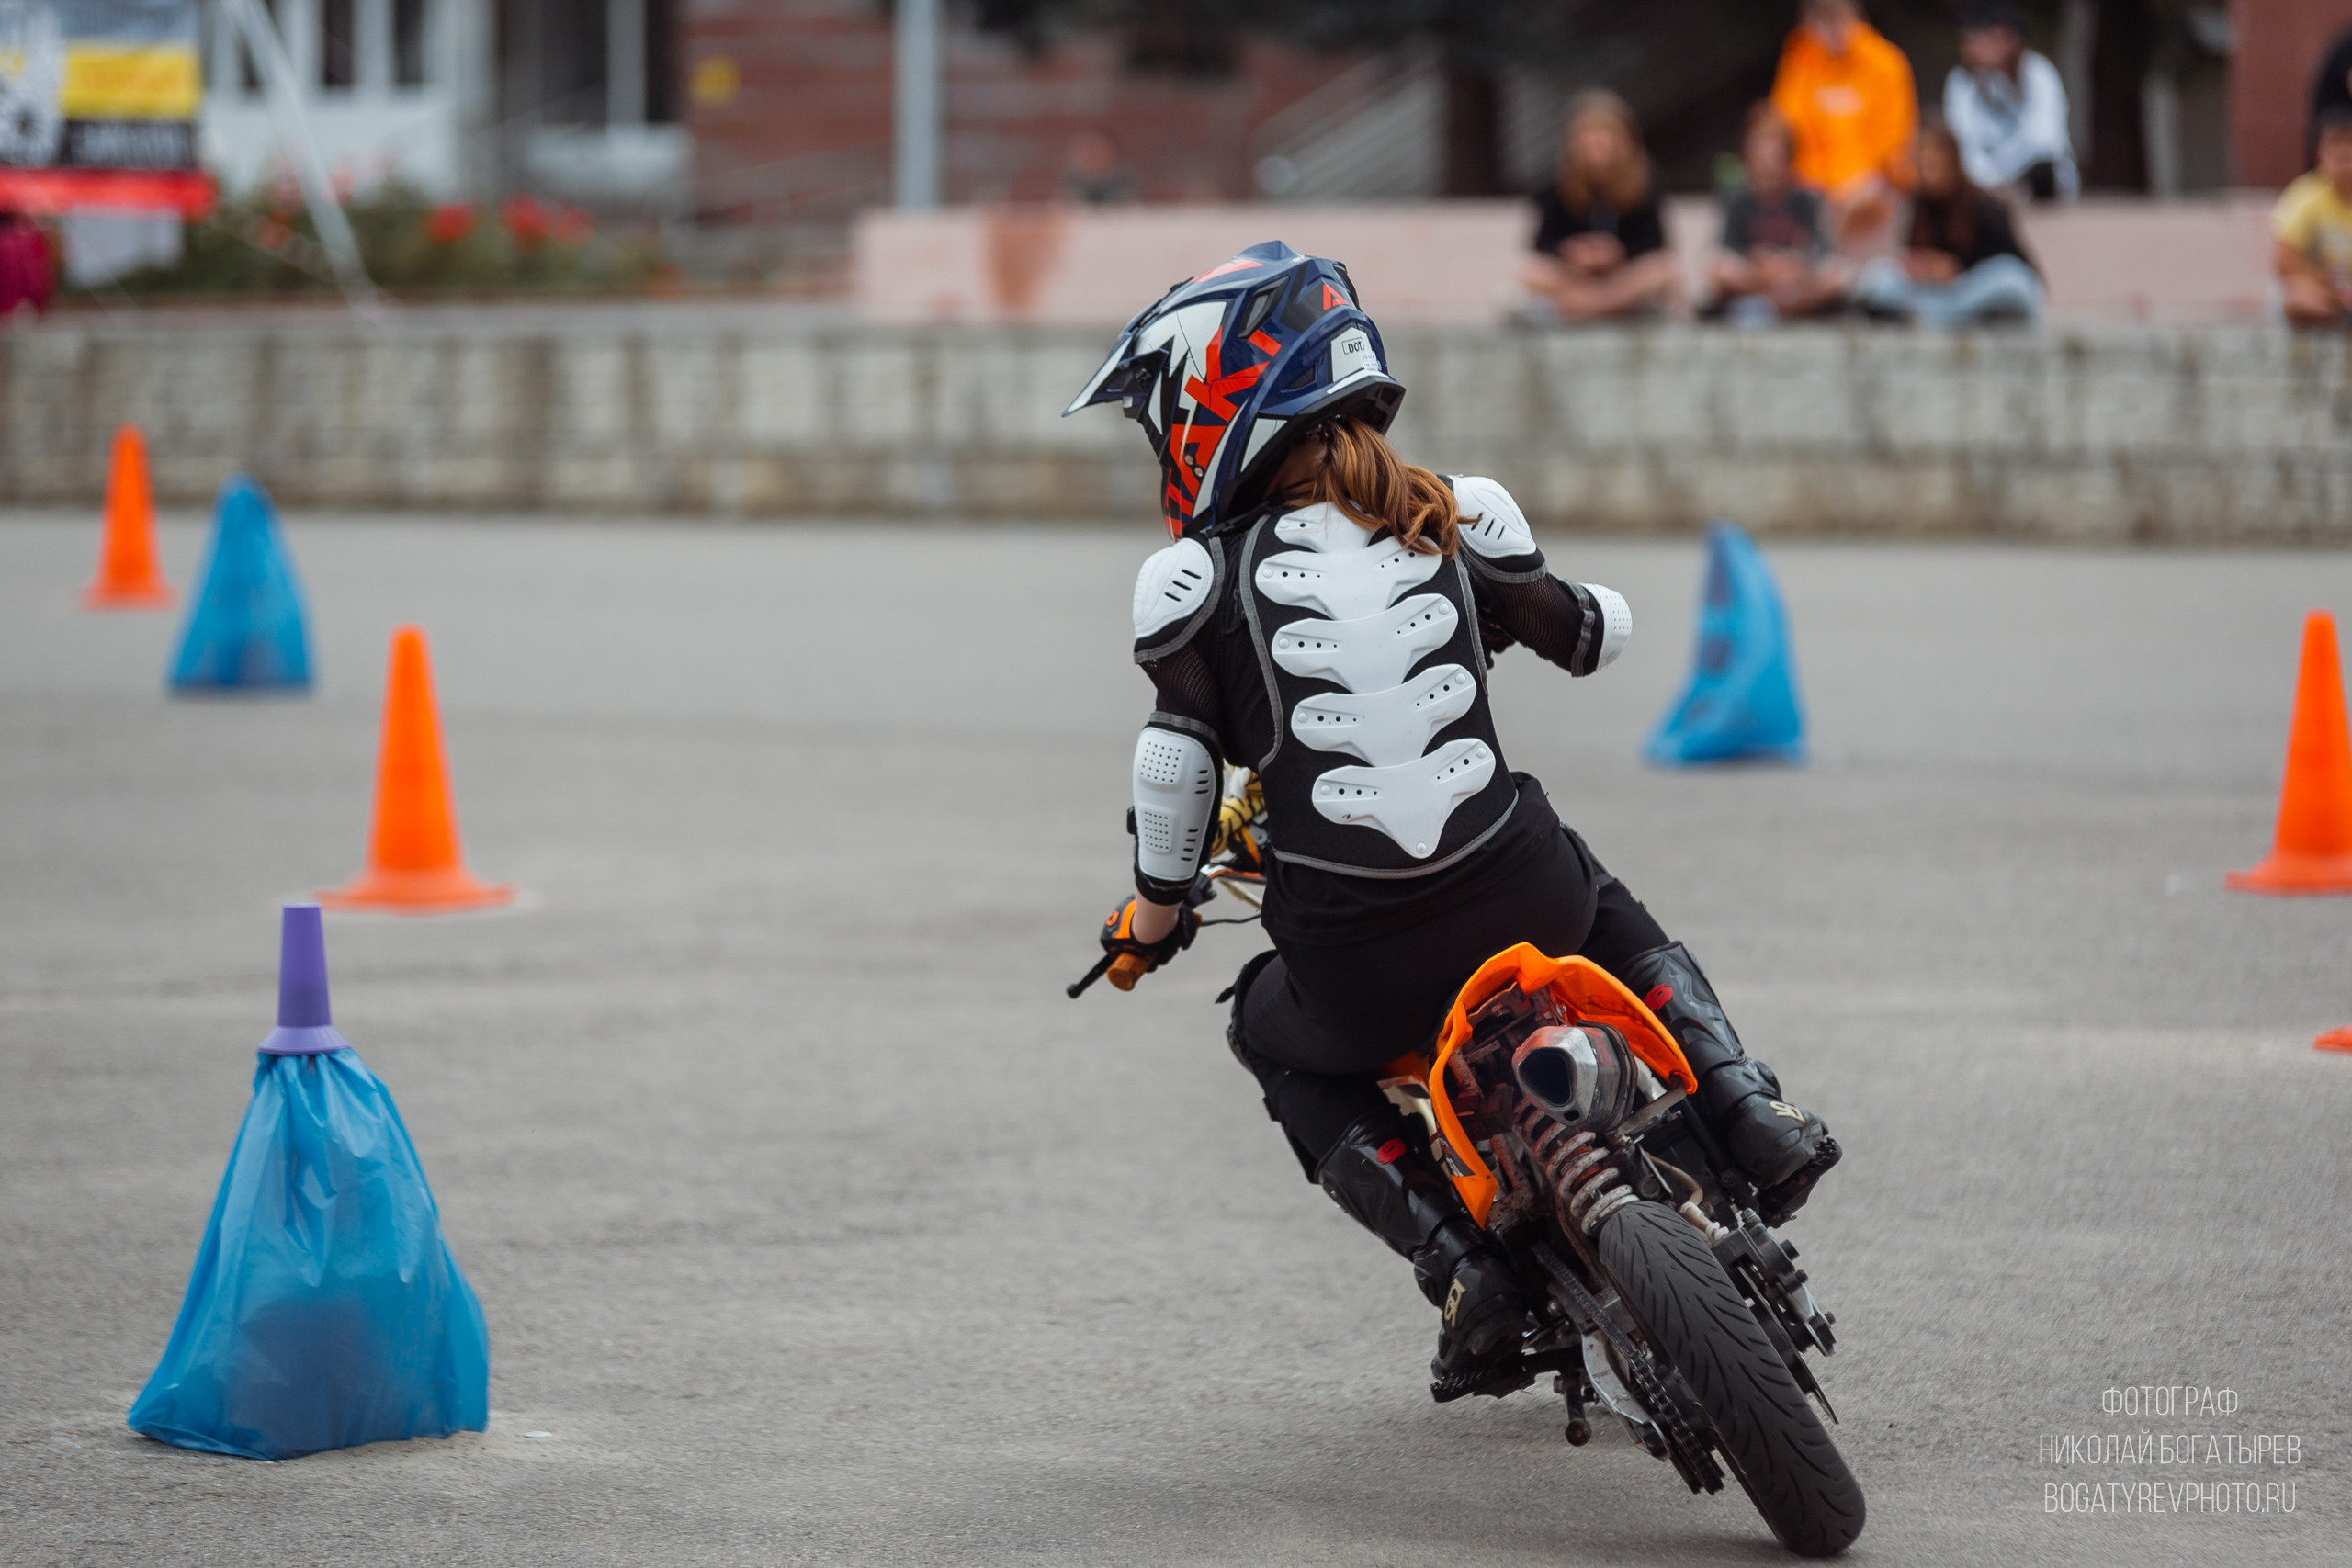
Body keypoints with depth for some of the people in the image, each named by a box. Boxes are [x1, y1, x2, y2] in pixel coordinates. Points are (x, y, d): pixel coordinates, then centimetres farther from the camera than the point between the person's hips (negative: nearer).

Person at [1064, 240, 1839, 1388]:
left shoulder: (1199, 581, -4)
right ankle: (1753, 1115, 15)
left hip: (1354, 969, -3)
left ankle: (1456, 1261, 10)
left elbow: (1176, 781, -1)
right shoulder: (1450, 524, 7)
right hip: (1521, 899, 3)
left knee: (1273, 1037, 30)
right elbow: (1595, 633, 22)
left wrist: (1151, 923, 17)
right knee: (1615, 917, 38)